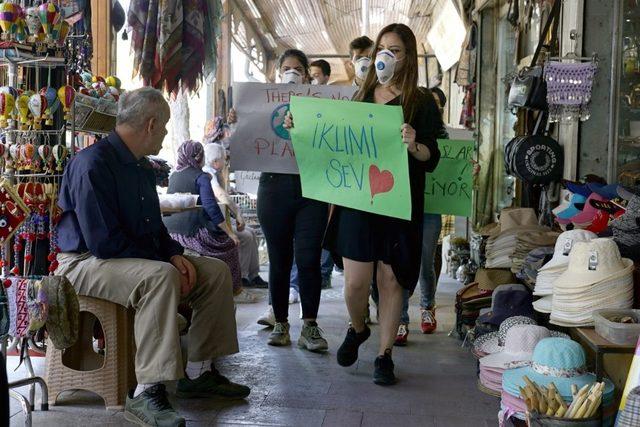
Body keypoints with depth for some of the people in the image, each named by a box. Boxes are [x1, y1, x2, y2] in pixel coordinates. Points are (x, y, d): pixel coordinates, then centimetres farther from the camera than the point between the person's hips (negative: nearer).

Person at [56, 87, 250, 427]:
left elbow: (154, 225, 18)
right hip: (87, 263, -9)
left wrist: (174, 254, -2)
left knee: (216, 271, 1)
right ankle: (146, 393, -34)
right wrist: (163, 262, -21)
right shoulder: (93, 163, -20)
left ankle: (199, 372, 6)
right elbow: (103, 240, -26)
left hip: (139, 258, 10)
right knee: (160, 277, -37)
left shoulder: (140, 166, 11)